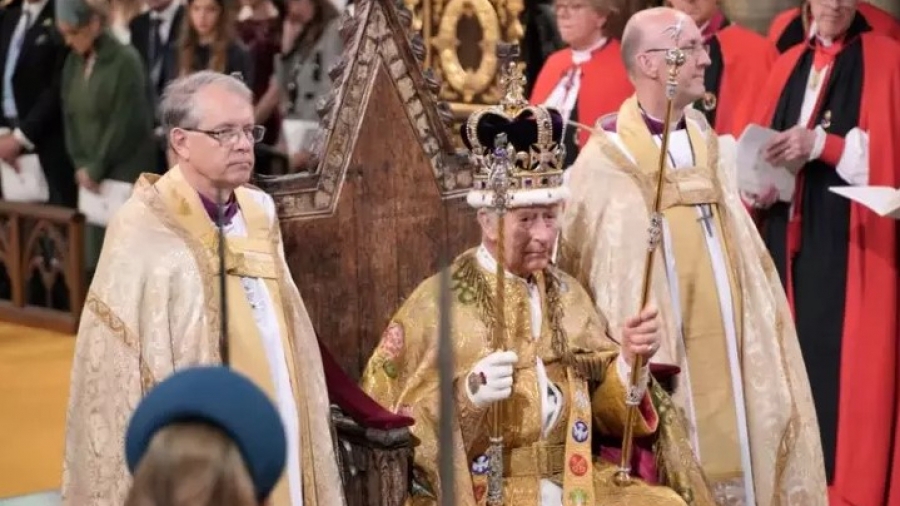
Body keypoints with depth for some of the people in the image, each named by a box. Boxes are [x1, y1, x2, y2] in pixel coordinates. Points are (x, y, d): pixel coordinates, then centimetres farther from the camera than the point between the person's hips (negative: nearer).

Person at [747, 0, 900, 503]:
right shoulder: (788, 65, 17)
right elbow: (763, 146, 17)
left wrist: (822, 144, -17)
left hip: (848, 242, -5)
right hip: (789, 236, 5)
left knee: (840, 360, -9)